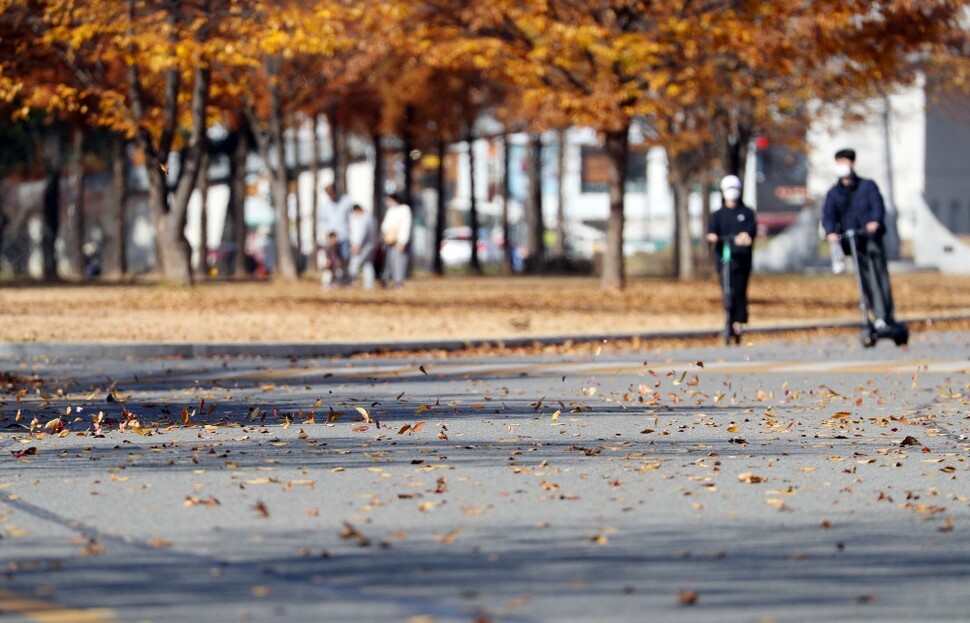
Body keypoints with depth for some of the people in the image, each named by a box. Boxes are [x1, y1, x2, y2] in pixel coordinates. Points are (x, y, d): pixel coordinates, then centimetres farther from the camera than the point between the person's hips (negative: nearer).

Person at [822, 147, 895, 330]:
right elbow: (829, 215, 2)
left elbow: (878, 205, -5)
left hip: (871, 237, -2)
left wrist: (875, 221, -27)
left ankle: (884, 316, -10)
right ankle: (879, 316, 0)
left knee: (879, 273, -10)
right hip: (851, 241, 2)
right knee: (865, 279, -2)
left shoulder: (868, 186, 9)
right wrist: (830, 232, -19)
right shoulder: (833, 193, 14)